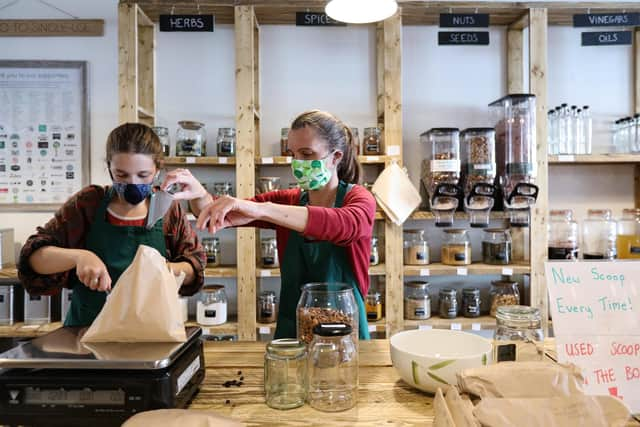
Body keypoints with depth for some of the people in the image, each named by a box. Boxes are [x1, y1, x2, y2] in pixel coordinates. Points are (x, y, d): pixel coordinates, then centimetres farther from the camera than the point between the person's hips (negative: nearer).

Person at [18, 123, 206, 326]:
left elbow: (195, 266, 5)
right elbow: (34, 256, -2)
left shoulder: (168, 209, 0)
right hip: (86, 328, 0)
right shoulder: (87, 203, 0)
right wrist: (79, 256, -21)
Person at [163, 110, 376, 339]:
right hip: (290, 332, 2)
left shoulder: (359, 198, -5)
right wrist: (199, 194, -26)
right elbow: (219, 215, -4)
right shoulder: (286, 201, 5)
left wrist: (260, 209, -38)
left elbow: (348, 225, -28)